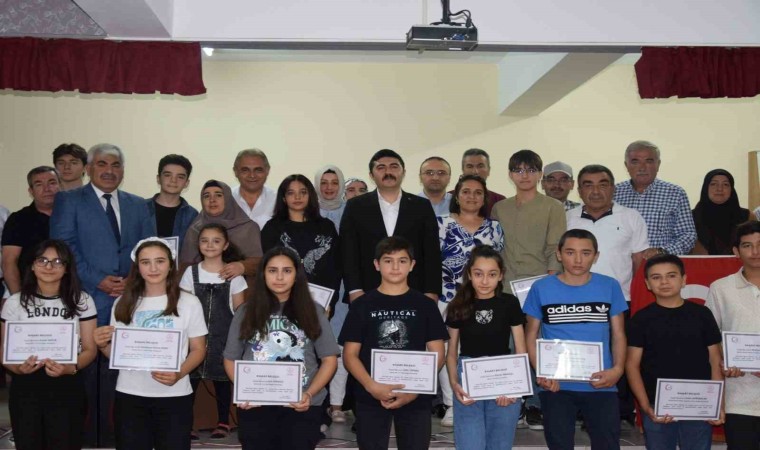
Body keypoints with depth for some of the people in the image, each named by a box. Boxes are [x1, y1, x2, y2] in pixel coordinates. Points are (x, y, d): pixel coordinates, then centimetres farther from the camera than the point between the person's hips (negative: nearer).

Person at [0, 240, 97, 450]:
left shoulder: (81, 301, 1)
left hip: (67, 387, -1)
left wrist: (71, 368, -20)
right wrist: (18, 368, -17)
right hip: (25, 387, 1)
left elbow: (90, 349, 0)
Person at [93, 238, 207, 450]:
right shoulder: (124, 304, 6)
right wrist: (103, 345, -10)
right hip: (129, 396, 2)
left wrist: (179, 374, -17)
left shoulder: (189, 302, 0)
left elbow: (198, 349, 0)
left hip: (174, 396, -2)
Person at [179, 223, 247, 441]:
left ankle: (223, 422, 20)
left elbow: (239, 310, 4)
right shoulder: (191, 272, 3)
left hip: (223, 335, 0)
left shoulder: (234, 274, 1)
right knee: (190, 378, -4)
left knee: (223, 378, 8)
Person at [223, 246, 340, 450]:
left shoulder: (312, 311, 5)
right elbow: (230, 359, 10)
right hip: (255, 407, 1)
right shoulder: (247, 311, 8)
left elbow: (329, 359, 4)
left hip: (301, 407, -1)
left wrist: (309, 393, -11)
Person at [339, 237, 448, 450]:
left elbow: (436, 354, 2)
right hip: (370, 397, 0)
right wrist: (371, 386, -15)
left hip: (416, 398, 0)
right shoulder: (362, 305, 4)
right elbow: (350, 355, 1)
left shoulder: (425, 305, 5)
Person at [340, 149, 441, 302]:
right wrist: (355, 291, -8)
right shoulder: (356, 207, 8)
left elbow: (432, 253, 5)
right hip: (368, 298, 0)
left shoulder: (422, 207, 9)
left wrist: (431, 294, -5)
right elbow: (348, 252, 3)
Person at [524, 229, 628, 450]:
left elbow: (618, 334, 5)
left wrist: (618, 369, -12)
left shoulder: (610, 287, 1)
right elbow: (531, 336, 3)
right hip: (556, 386, 0)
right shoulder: (541, 288, -1)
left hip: (600, 385, 0)